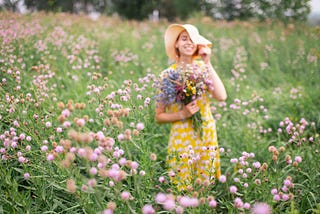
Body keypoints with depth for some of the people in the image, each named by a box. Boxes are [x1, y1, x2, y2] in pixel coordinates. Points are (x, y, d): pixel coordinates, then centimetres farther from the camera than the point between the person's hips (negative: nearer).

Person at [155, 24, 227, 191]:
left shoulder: (203, 68, 1)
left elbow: (221, 96, -16)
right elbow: (158, 116, -2)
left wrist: (208, 64, -13)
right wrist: (182, 114, -18)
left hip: (207, 138, 3)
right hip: (181, 140, -2)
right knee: (182, 191, 7)